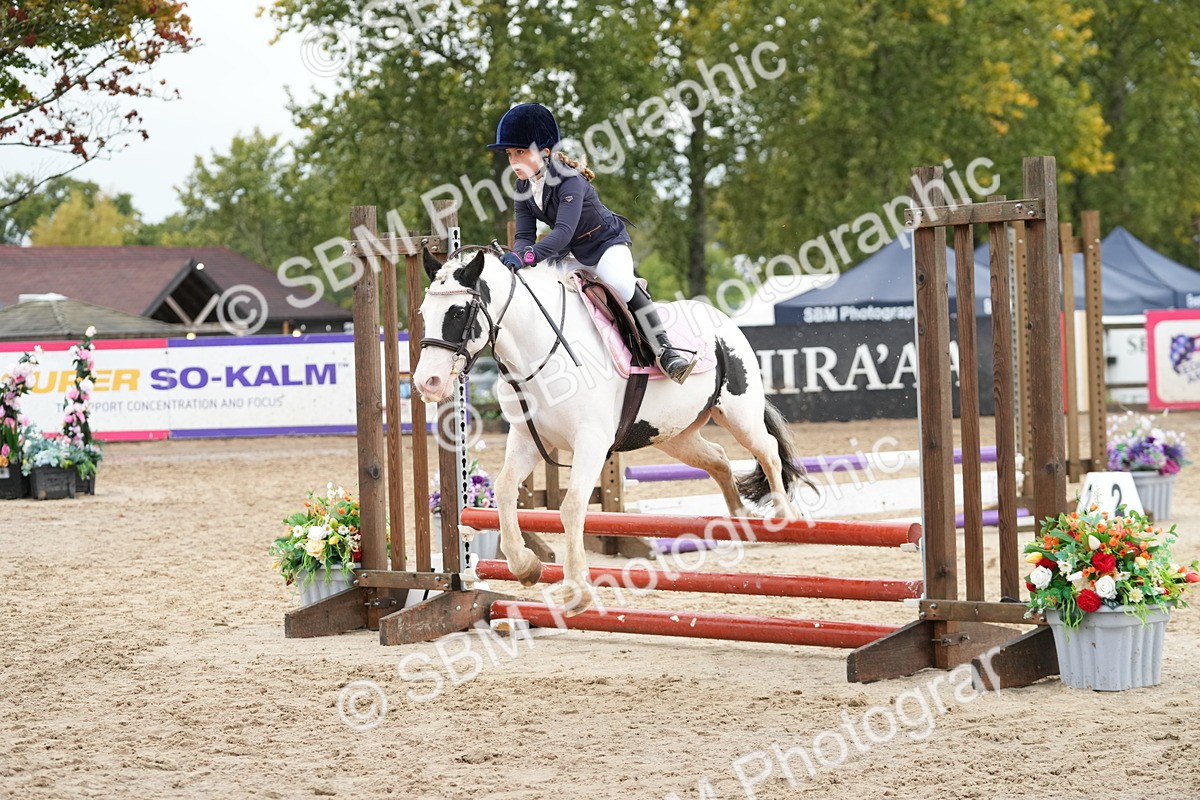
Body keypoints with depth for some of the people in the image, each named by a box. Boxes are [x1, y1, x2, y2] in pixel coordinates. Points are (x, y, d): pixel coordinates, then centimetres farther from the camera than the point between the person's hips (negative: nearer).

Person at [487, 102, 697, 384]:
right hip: (571, 255, 8)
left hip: (607, 243, -8)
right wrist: (516, 256, -32)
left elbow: (563, 231, -40)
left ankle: (663, 351, -29)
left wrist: (527, 257, -54)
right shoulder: (524, 187, -5)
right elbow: (525, 235, -8)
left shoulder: (569, 181, -28)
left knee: (620, 283, -34)